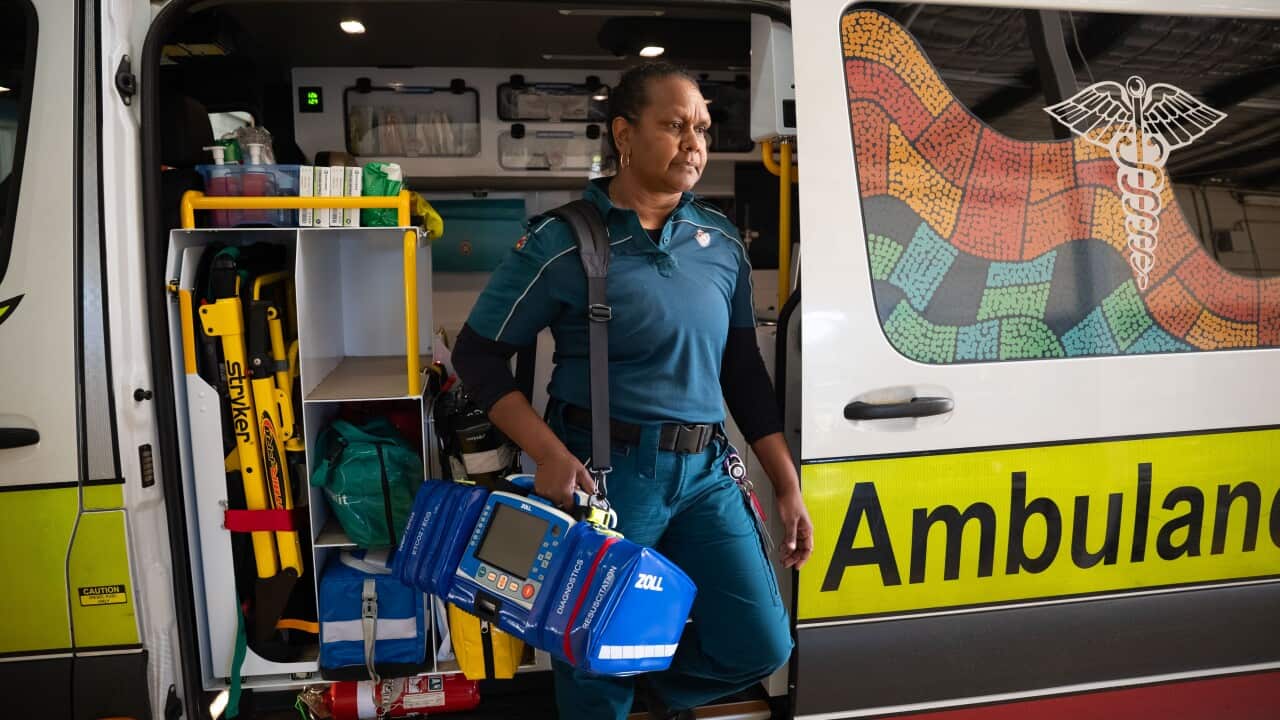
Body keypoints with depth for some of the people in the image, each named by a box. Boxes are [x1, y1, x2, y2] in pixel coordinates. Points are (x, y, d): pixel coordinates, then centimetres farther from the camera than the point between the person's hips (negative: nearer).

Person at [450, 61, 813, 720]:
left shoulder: (721, 241, 6)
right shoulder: (564, 240, -9)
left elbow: (743, 369, 11)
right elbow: (477, 353, -5)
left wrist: (787, 485, 9)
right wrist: (547, 454, -17)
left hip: (704, 472, 5)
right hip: (602, 473, -4)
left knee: (761, 647, 5)